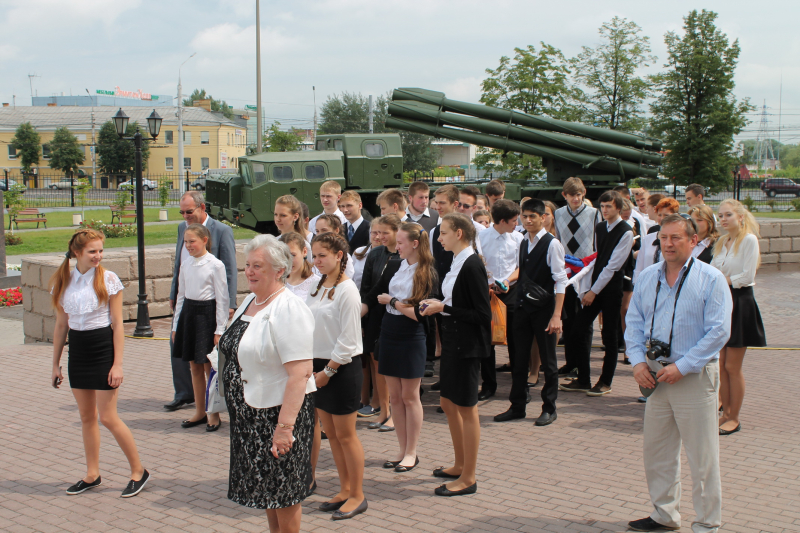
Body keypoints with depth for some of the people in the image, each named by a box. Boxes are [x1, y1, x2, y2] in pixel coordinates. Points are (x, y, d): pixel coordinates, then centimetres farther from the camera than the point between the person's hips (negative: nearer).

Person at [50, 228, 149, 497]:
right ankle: (92, 475, 24)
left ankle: (138, 471, 10)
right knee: (87, 416, 12)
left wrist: (118, 364, -13)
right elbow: (61, 325, 10)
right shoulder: (63, 282, 4)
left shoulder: (108, 279, -9)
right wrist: (56, 364, 11)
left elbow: (117, 324, -9)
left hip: (103, 350, -5)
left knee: (108, 417, -4)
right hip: (78, 353, 5)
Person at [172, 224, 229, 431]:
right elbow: (181, 295, 15)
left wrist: (219, 330, -12)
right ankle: (199, 412, 22)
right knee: (195, 367, 12)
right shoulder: (186, 265, 8)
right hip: (188, 313, 6)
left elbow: (222, 299, -9)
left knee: (209, 367, 0)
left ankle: (214, 414, 12)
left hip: (207, 313, -6)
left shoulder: (215, 265, -9)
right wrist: (176, 325, 13)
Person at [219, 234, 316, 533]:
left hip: (277, 411, -9)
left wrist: (284, 426, -30)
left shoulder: (288, 309, -21)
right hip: (249, 413, 9)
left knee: (283, 493, 4)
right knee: (266, 488, 19)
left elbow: (300, 373, -27)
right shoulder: (250, 301, 9)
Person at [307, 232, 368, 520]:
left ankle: (357, 496, 14)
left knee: (345, 435, 1)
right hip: (319, 366, 7)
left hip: (342, 368, -7)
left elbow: (348, 340, -16)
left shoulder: (346, 290, -15)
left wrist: (328, 371, -14)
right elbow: (310, 327, 11)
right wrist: (313, 367, 3)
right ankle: (344, 490, 26)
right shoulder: (317, 286, 7)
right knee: (331, 433, 14)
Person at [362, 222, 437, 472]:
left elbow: (419, 313, -19)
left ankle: (411, 453, 15)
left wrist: (391, 301, -11)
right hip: (389, 336, 6)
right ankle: (402, 450, 20)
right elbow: (371, 297, 10)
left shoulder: (428, 274, -12)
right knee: (395, 396, 10)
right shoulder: (394, 268, 6)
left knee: (410, 397, 3)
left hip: (412, 339, -6)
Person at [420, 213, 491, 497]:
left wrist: (443, 308, -18)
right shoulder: (457, 262, 9)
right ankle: (460, 465, 33)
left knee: (466, 408, 0)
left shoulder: (472, 265, -19)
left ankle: (468, 478, 12)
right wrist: (437, 304, 2)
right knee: (448, 404, 18)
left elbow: (482, 314, -21)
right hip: (453, 342, 10)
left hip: (467, 344, -10)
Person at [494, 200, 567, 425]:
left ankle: (549, 409, 17)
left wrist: (556, 315, -19)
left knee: (548, 360, 5)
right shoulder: (522, 243, 10)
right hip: (522, 307, 6)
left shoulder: (552, 244, -11)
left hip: (544, 309, -6)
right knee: (518, 360, 10)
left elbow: (560, 281, -14)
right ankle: (517, 407, 21)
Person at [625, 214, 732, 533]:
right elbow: (634, 322, 12)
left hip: (694, 376, -5)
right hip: (655, 375, 5)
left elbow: (718, 331, -12)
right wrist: (638, 361, -4)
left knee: (702, 456, 1)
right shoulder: (647, 277, 9)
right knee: (656, 450, 13)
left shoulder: (711, 279, -7)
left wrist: (681, 367, -16)